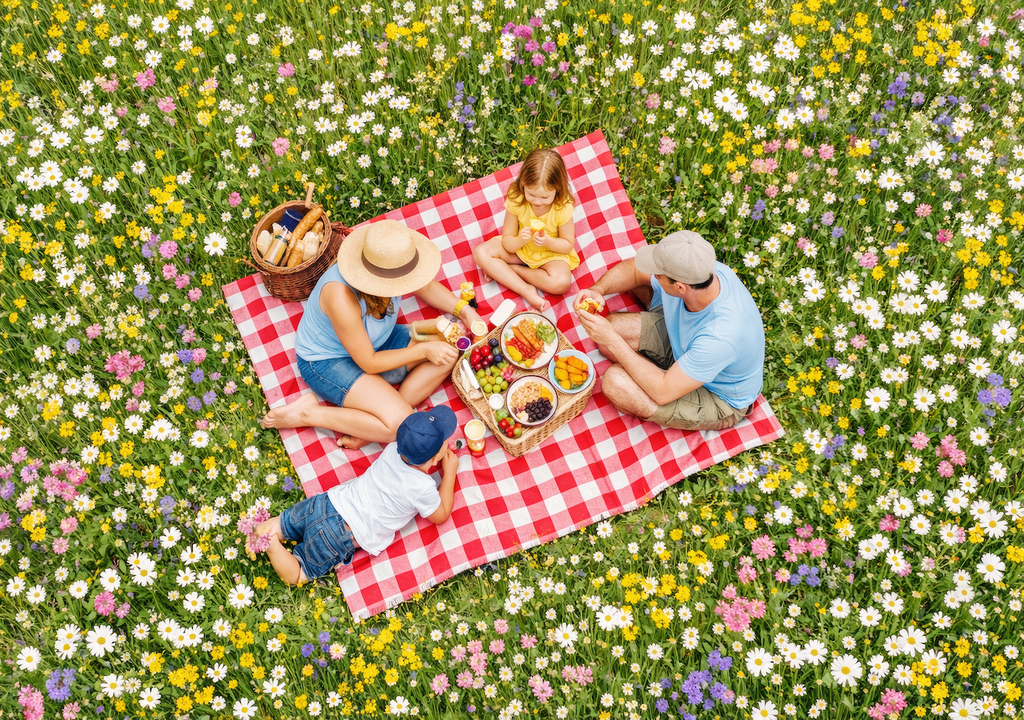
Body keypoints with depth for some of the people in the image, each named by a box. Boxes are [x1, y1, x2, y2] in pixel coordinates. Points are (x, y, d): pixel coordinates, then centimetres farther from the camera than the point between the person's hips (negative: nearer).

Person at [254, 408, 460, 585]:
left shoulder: (393, 449, 0)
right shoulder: (424, 488, -17)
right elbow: (441, 515, 3)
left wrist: (440, 452, 19)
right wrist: (450, 471, 5)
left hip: (328, 503, 5)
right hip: (341, 538, -5)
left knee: (278, 526, 23)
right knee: (295, 576, 4)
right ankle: (269, 543, -19)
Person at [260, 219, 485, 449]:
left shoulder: (389, 264, -20)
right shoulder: (342, 297, -39)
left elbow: (426, 286, 6)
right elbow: (368, 363, -26)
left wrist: (464, 309, -9)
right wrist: (423, 350, -22)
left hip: (376, 342, 8)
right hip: (327, 362, -8)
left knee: (449, 355, -10)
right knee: (402, 425, -24)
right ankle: (307, 414, -10)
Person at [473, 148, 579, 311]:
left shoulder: (563, 208, -25)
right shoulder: (516, 201, -21)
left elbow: (568, 245, -12)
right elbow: (507, 243, -13)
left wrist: (548, 242, -33)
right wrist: (519, 241, -37)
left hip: (551, 253, -2)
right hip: (519, 248, 2)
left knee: (562, 282, -33)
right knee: (481, 252, -18)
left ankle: (502, 270, -16)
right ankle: (526, 290, -25)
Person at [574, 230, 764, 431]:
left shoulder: (722, 336, -44)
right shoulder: (698, 270, -24)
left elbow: (663, 392, -34)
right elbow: (633, 269, -3)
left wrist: (612, 340, -32)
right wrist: (597, 290, -22)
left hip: (720, 398, -7)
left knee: (615, 381, -22)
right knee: (611, 326, -8)